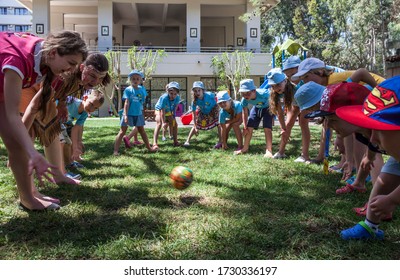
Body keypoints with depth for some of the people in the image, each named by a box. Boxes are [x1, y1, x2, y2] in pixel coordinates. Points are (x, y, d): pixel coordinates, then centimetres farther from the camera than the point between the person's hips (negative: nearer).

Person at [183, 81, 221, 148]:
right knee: (196, 125, 0)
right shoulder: (195, 101, -30)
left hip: (213, 109, -2)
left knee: (219, 123, -21)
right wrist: (195, 127, -26)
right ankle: (187, 141, 9)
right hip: (202, 111, 2)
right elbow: (194, 114, -24)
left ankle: (220, 142, -17)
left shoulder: (209, 95, -38)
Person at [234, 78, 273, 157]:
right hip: (256, 108, 4)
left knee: (267, 128, -16)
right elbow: (245, 112, -12)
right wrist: (245, 126, -10)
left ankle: (269, 150, -15)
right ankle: (245, 148, 18)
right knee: (249, 127, 3)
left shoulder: (263, 94, -44)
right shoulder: (244, 99, -29)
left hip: (267, 107, -4)